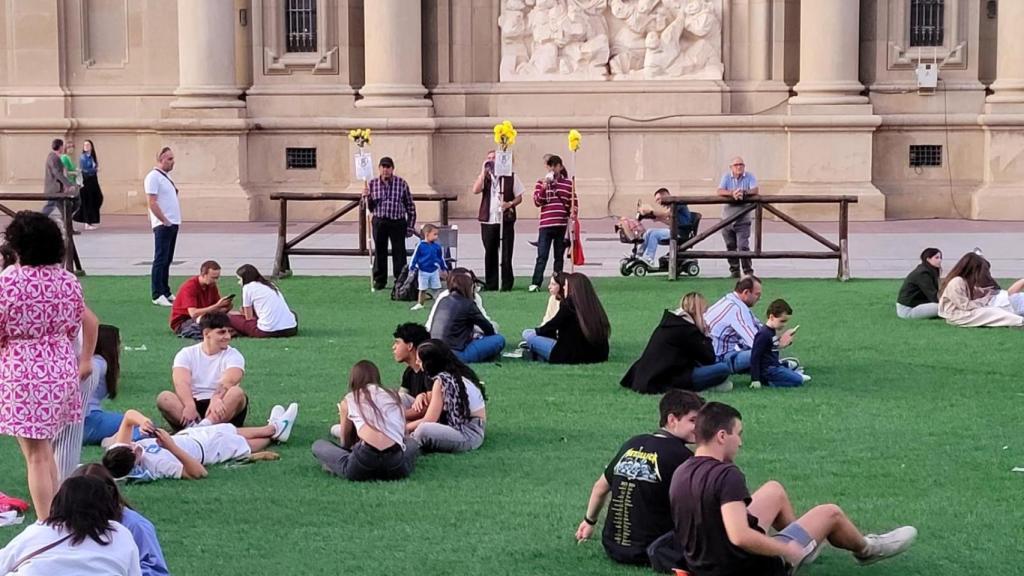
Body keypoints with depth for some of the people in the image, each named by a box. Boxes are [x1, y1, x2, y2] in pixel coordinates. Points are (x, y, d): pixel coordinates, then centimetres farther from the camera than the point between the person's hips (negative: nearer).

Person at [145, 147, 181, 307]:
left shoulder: (166, 176, 17)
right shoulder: (153, 177, -12)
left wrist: (176, 221, 14)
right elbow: (152, 203, -18)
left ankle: (166, 292, 19)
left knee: (167, 260, 13)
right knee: (161, 260, -7)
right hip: (163, 225, -9)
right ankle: (157, 295, -6)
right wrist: (165, 221, -17)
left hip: (173, 224, 9)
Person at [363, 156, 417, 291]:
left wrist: (410, 226, 0)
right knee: (379, 251, 8)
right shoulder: (373, 184, 5)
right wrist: (367, 197, -9)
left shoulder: (401, 183, -1)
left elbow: (410, 206, 4)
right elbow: (370, 208, 12)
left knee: (399, 252, 0)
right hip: (379, 222, 2)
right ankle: (379, 280, 19)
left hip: (398, 222, -2)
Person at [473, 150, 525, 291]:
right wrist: (483, 171, -11)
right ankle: (491, 284, 14)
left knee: (506, 253, -1)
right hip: (488, 220, 2)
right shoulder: (485, 176, 8)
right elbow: (475, 190, -11)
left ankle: (507, 284, 7)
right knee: (490, 253, 6)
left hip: (506, 220, -2)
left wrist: (510, 204, -14)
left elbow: (519, 198, 6)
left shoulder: (511, 177, 3)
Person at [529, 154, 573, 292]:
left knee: (559, 256, 8)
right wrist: (544, 187, -13)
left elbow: (573, 203, 13)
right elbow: (537, 202, -2)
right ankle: (535, 283, -6)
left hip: (562, 225, 2)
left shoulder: (568, 183, 8)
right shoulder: (541, 182, 5)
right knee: (542, 256, -6)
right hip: (546, 225, -1)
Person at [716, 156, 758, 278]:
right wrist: (732, 193, -30)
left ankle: (748, 271, -6)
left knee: (743, 246, -12)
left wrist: (743, 193, -31)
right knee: (730, 247, 11)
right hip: (727, 218, 3)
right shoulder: (726, 176, 1)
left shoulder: (749, 177, -1)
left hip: (743, 219, -2)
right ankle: (734, 271, 23)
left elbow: (756, 191, -14)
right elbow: (720, 192, -12)